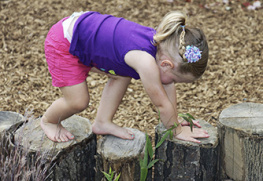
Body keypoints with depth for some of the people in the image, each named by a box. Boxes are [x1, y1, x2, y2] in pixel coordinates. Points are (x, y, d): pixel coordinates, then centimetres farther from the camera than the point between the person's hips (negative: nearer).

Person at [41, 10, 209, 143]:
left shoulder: (162, 42, -9)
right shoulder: (146, 62, -34)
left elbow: (168, 86, 6)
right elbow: (162, 104, -21)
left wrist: (175, 119, 12)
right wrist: (178, 131, -7)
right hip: (63, 43, -9)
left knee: (123, 74, 8)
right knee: (78, 102, -5)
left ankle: (103, 122, 22)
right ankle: (48, 121, 26)